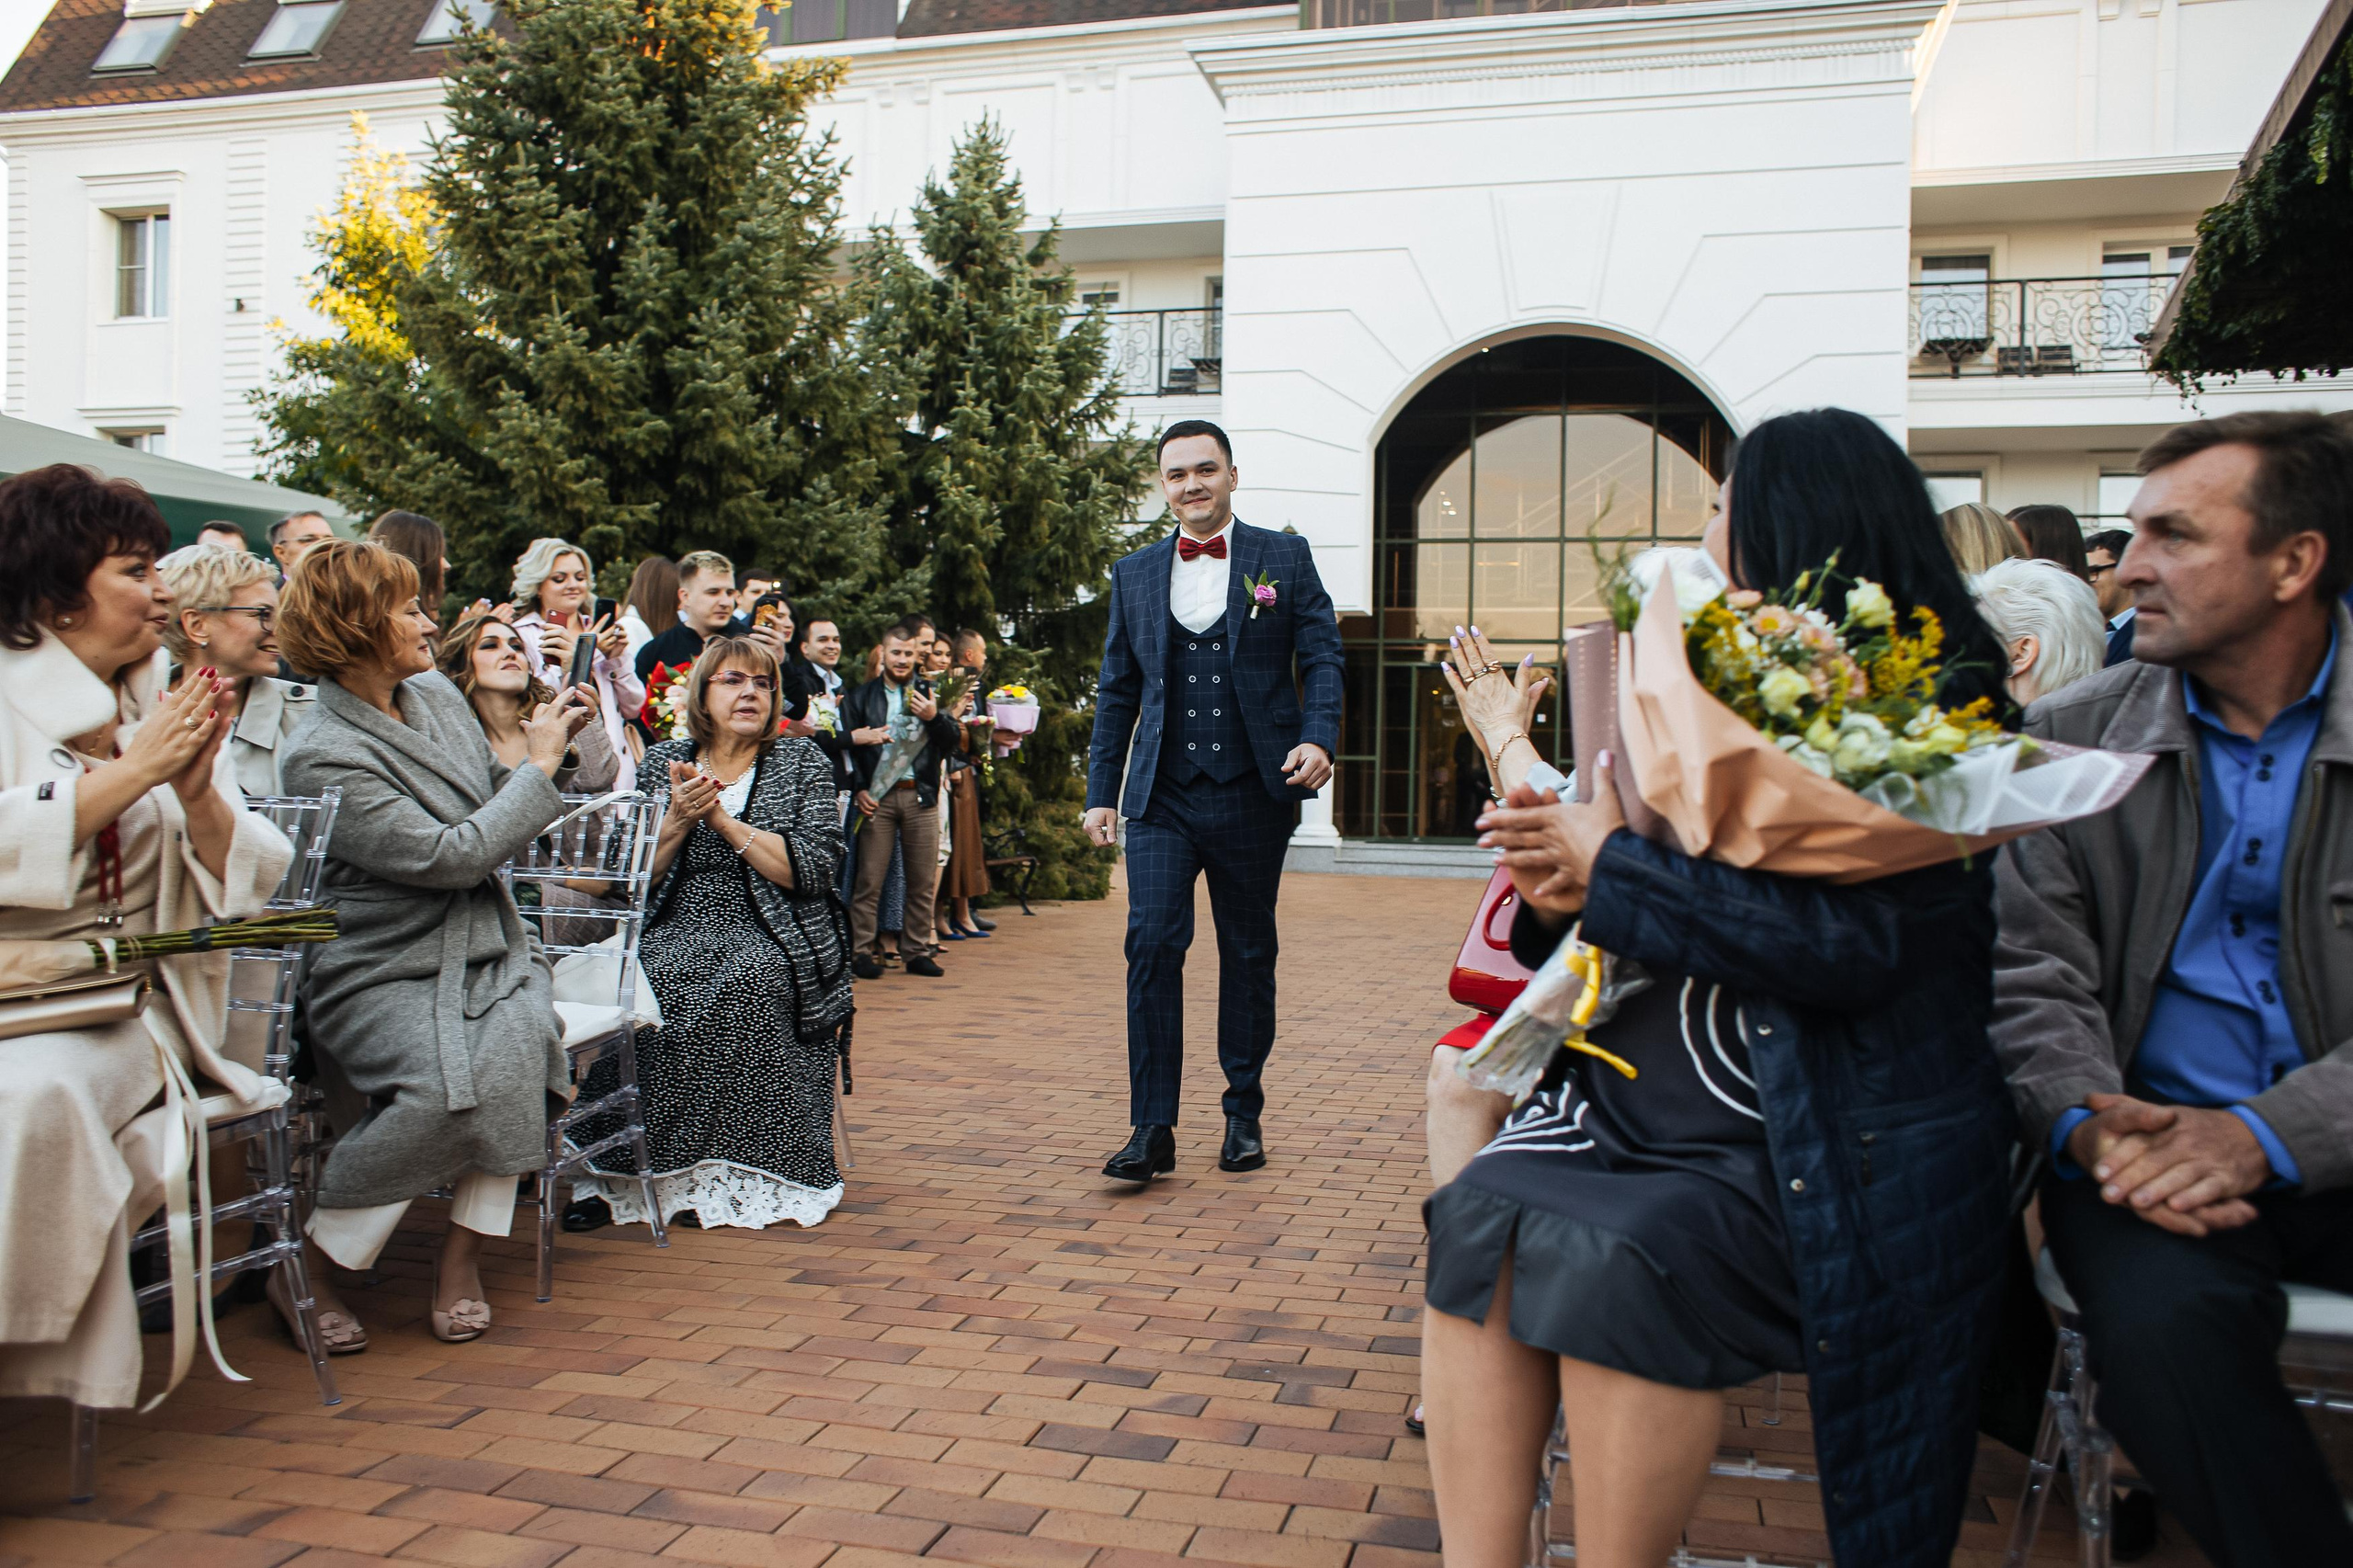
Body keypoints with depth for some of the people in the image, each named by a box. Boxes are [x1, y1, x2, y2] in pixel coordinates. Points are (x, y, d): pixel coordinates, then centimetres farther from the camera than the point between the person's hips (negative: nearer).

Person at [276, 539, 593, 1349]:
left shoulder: (437, 696, 10)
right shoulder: (322, 758, -14)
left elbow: (493, 806, 21)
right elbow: (451, 856, -19)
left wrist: (550, 750, 4)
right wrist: (539, 765, -11)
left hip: (485, 950, 6)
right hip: (383, 972, -6)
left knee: (513, 1043, -27)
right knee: (439, 1088, -30)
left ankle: (463, 1250, -12)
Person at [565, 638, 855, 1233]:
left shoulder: (802, 763, 7)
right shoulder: (663, 761, 12)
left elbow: (809, 871, -7)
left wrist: (721, 817, -11)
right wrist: (679, 818, -11)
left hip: (774, 938, -2)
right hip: (678, 930, 2)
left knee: (751, 983, -35)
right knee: (646, 983, -31)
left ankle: (743, 1174, -26)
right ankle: (622, 1170, -24)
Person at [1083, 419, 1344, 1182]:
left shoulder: (1285, 557, 5)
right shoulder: (1134, 574, 12)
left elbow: (1322, 659, 2)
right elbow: (1117, 690, 14)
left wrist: (1319, 738, -16)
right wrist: (1101, 791, 9)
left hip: (1253, 794, -1)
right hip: (1162, 796, 1)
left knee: (1249, 954, 8)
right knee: (1152, 941, -11)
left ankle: (1244, 1115, 22)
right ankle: (1152, 1129, -6)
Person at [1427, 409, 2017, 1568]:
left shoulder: (1928, 710, -4)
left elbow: (1853, 945, -19)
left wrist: (1613, 865, -13)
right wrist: (1562, 898, -3)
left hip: (1809, 1141, -5)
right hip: (1632, 1098, 6)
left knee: (1617, 1263, -31)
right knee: (1480, 1216, -22)